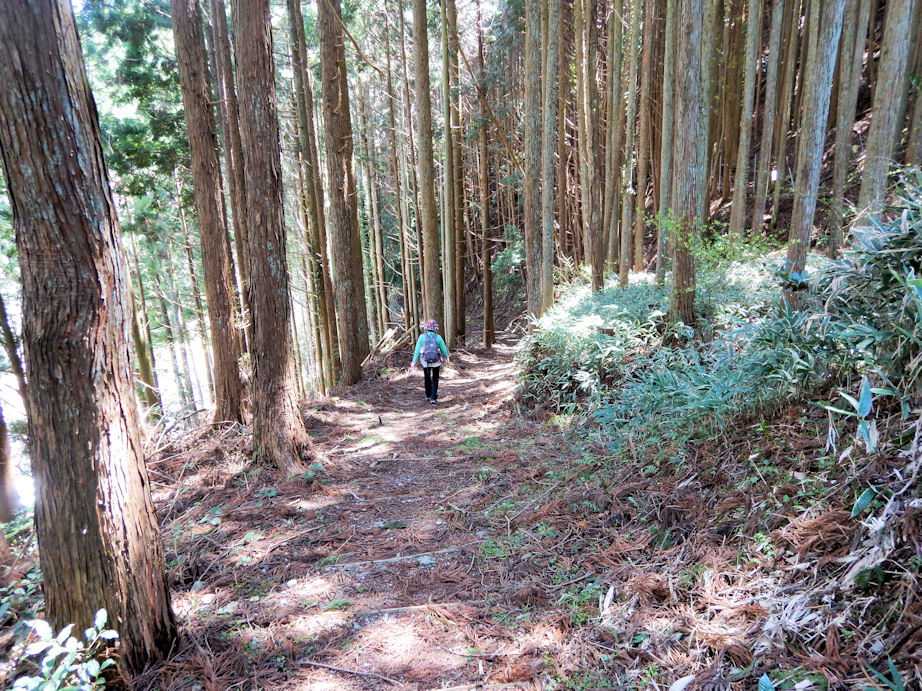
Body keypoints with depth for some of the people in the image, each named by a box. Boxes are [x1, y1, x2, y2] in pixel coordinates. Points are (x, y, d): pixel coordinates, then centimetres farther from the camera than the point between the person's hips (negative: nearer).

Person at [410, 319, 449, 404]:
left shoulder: (422, 337, -9)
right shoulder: (438, 337, -10)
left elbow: (417, 350, -8)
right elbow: (444, 348, -1)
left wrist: (414, 362, -3)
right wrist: (446, 357, 19)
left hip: (425, 362, 1)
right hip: (436, 362, -1)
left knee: (427, 378, 23)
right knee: (435, 380, 14)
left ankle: (428, 396, 35)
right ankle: (433, 398, 5)